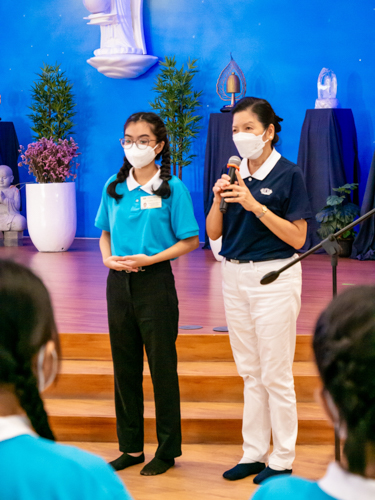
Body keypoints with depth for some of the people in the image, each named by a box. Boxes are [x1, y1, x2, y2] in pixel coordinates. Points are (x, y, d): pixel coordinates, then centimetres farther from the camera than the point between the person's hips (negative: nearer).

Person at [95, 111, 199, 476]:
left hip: (155, 282, -5)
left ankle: (167, 450, 14)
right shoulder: (114, 186, 7)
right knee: (125, 366, 10)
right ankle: (131, 447, 22)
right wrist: (108, 258, -4)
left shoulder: (172, 188, -6)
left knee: (162, 365, 3)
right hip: (119, 282, 5)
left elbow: (190, 241, -6)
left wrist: (150, 259, -16)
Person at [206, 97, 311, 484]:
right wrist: (219, 201, -12)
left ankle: (282, 461, 12)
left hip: (274, 277, -6)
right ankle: (254, 453, 23)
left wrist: (256, 206, -22)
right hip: (235, 277, 6)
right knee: (250, 373, 14)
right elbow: (213, 233, 6)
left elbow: (297, 237, -14)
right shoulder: (235, 175, 6)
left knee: (275, 375, 1)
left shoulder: (288, 175, -9)